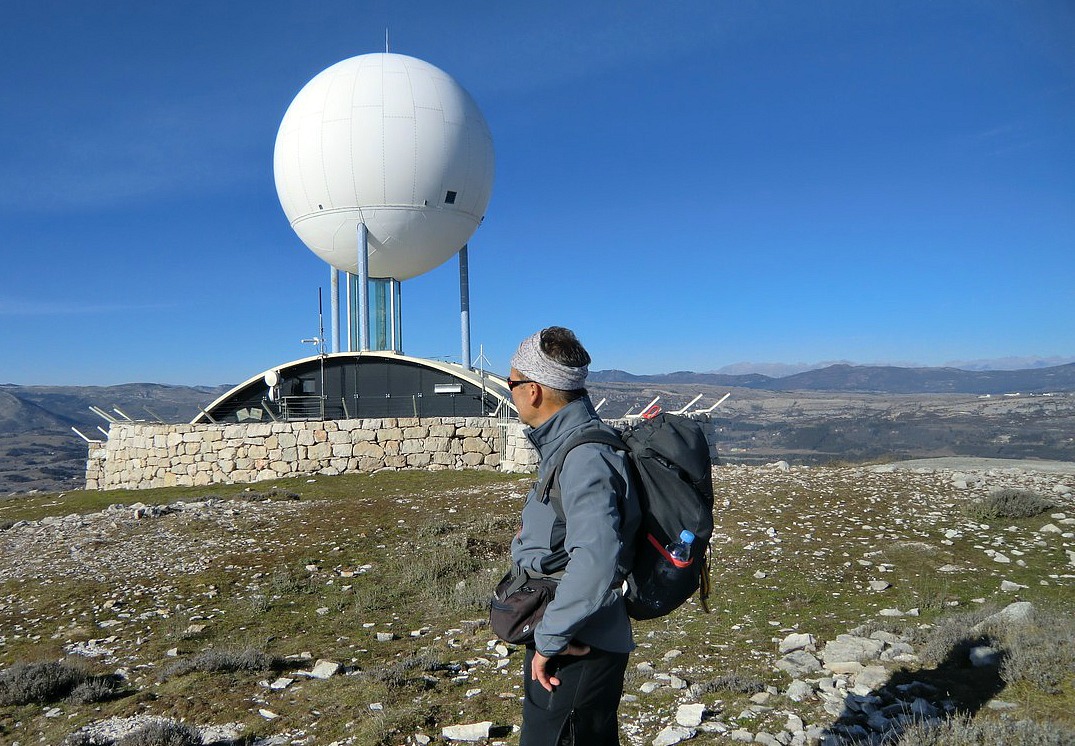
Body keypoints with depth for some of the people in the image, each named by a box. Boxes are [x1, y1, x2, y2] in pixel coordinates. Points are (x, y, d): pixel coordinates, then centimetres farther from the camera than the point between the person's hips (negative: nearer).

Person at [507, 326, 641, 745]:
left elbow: (597, 557, -37)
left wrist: (551, 637, -29)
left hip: (575, 652, -10)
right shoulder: (564, 444, 9)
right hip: (581, 644, 10)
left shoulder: (585, 458, -24)